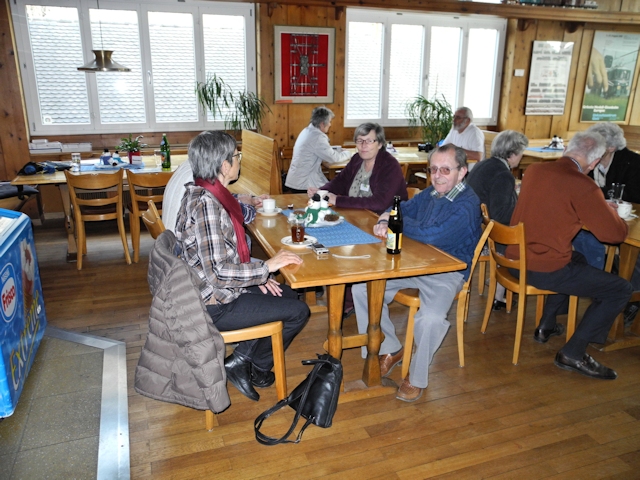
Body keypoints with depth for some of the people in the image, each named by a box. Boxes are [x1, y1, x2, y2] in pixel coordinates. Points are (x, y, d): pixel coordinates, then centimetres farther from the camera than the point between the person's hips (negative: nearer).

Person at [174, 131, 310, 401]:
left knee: (289, 295, 17)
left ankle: (240, 359, 17)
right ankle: (257, 368, 19)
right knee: (298, 312, -2)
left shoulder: (200, 193, 4)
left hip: (210, 292, 10)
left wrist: (255, 275, 3)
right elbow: (217, 272, -29)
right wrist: (266, 267, -18)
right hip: (214, 306, -10)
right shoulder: (206, 204, -27)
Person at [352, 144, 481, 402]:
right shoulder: (431, 194, 9)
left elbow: (432, 236, -27)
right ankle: (390, 349, 11)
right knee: (361, 288, -6)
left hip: (447, 273, -7)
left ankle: (417, 377, -4)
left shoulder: (468, 204, -16)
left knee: (430, 318, -34)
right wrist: (383, 220, -6)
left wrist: (393, 220, -15)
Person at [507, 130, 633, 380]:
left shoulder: (534, 170, 4)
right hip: (542, 271, -8)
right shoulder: (581, 186, -17)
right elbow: (616, 234, -10)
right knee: (620, 289, 5)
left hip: (514, 258, 8)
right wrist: (609, 210, 11)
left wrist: (597, 209, 23)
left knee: (576, 259, 34)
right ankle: (573, 354, 8)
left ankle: (546, 326, 36)